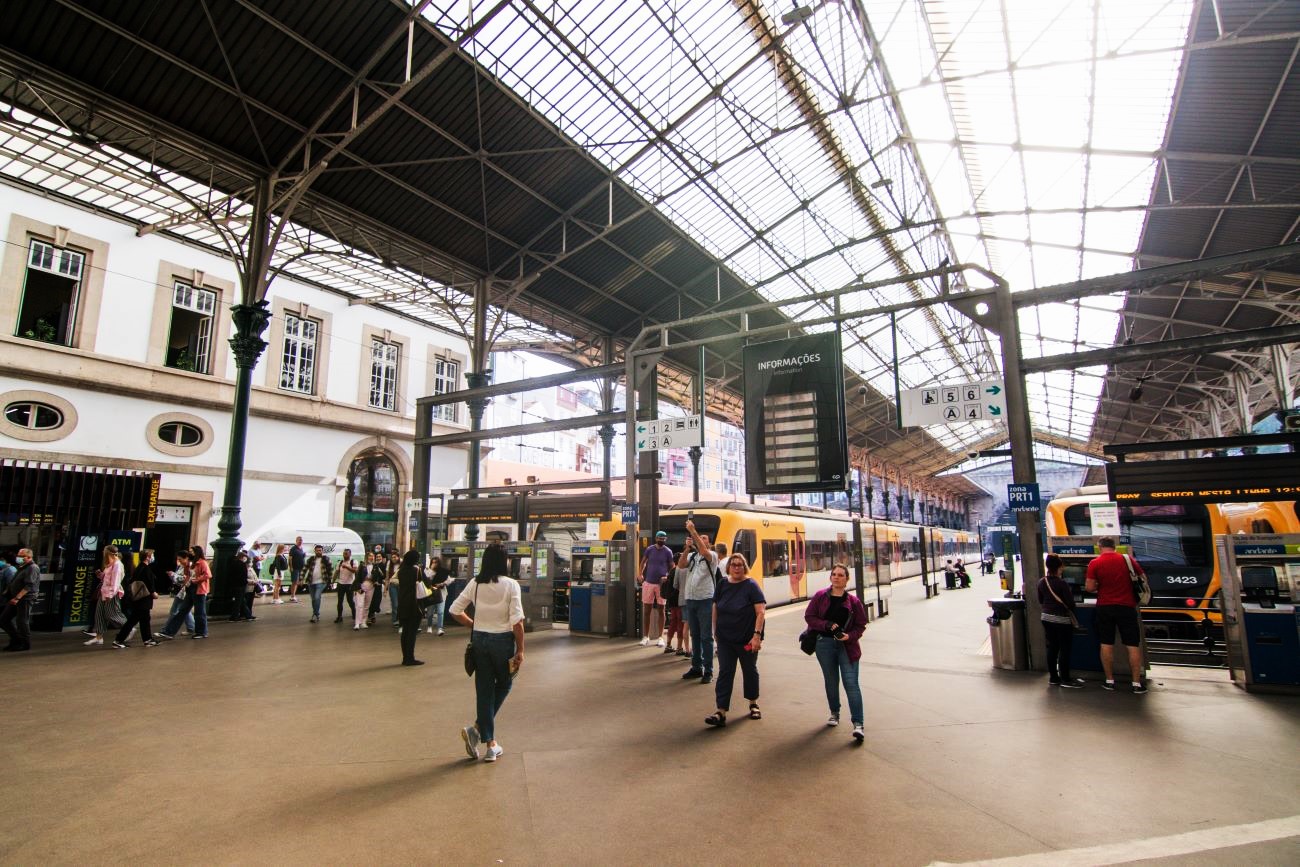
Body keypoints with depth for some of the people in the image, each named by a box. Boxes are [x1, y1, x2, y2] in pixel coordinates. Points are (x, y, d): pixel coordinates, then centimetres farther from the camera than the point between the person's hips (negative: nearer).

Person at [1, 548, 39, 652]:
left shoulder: (32, 568, -14)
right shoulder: (22, 568, 17)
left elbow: (29, 585, -23)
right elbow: (13, 583, 25)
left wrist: (17, 598, -27)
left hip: (25, 599, -10)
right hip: (15, 599, 10)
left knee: (22, 622, -5)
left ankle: (25, 644, 5)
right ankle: (16, 640, 22)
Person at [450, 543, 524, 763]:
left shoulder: (475, 584, 0)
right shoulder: (511, 585, -13)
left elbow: (455, 610, 4)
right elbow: (517, 621, -15)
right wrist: (520, 650, -6)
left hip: (479, 639, 4)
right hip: (502, 640, -4)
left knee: (484, 689, 11)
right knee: (503, 685, 19)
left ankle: (491, 744, 14)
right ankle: (477, 727, 6)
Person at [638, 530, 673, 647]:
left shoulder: (668, 551, -3)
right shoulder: (650, 549, 2)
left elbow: (671, 567, 1)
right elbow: (643, 562, 14)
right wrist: (640, 574, 3)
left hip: (661, 583, -2)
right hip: (648, 582, 2)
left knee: (660, 610, 6)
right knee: (647, 610, 6)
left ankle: (660, 637, 14)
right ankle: (645, 637, 15)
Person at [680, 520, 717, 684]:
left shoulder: (712, 555, -2)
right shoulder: (692, 556, 12)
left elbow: (703, 551, -23)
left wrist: (692, 531, -25)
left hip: (705, 599, -5)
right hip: (690, 599, 5)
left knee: (706, 636, -1)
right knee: (695, 635, 13)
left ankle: (708, 671, 5)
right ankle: (696, 667, 23)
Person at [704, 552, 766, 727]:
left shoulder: (751, 585, -11)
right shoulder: (722, 585, 3)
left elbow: (761, 612, -15)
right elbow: (715, 608, 11)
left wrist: (757, 635, -21)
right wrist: (715, 631, 10)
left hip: (747, 639, -3)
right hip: (725, 639, 3)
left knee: (750, 671, 14)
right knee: (725, 673, -1)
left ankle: (753, 704, 34)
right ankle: (721, 712, -1)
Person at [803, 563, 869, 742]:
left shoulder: (853, 601, -3)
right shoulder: (820, 596, -2)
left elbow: (861, 625, 1)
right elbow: (809, 616, -2)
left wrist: (850, 636, -17)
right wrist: (826, 625, -17)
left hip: (847, 645, -2)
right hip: (824, 644, 2)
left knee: (851, 683, -9)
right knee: (831, 681, 15)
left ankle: (858, 724, -7)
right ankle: (834, 713, 36)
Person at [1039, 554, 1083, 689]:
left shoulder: (1041, 582, 2)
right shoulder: (1061, 583, -19)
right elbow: (1070, 603, -16)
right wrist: (1070, 593, 3)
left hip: (1046, 618, 6)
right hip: (1062, 620, -6)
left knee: (1051, 647, 12)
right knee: (1064, 649, 2)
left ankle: (1053, 677, 18)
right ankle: (1065, 679, 7)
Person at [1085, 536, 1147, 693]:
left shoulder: (1095, 563, -7)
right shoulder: (1128, 559, -3)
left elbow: (1089, 588, -9)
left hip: (1105, 608, 0)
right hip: (1127, 607, 1)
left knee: (1106, 644, 7)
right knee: (1133, 645, 7)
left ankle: (1110, 681, 12)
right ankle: (1137, 683, 8)